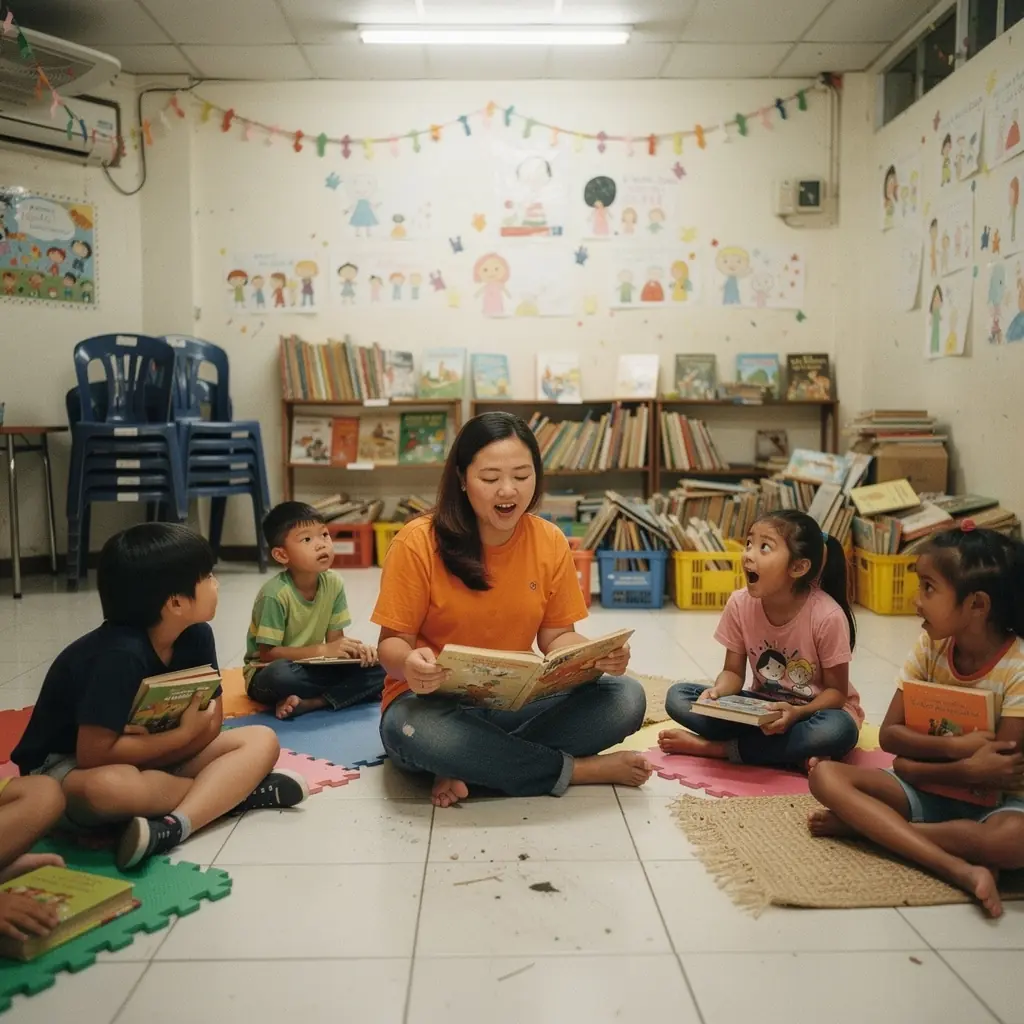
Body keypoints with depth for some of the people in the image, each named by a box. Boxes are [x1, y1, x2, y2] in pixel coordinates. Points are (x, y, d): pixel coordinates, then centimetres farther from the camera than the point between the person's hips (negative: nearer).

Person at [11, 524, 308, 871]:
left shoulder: (196, 636, -10)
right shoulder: (120, 654, -30)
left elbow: (211, 723, -6)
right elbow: (95, 754, -30)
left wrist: (139, 750, -20)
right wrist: (184, 733, -23)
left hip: (147, 761, 7)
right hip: (66, 770, -6)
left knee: (261, 740, -10)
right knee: (107, 786, -42)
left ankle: (174, 825, -30)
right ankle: (237, 790, -18)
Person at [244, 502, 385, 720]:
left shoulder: (333, 583, -7)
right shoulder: (275, 594, -24)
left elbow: (334, 638, 0)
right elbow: (267, 653, -22)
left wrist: (353, 648, -22)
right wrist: (322, 650, -26)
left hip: (311, 668, 6)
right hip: (268, 672, -5)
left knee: (377, 668, -14)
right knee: (280, 674, -41)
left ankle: (308, 703, -20)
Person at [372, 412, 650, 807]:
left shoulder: (550, 541, -1)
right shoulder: (418, 542, -12)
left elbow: (557, 636, 5)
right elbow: (392, 642, -8)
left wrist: (597, 655, -18)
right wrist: (409, 664, -33)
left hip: (519, 701, 4)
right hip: (434, 702, -3)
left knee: (626, 699, -19)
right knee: (416, 730, -39)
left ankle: (468, 767, -17)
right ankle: (579, 769, -18)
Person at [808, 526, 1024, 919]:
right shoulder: (930, 647, -4)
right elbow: (889, 735, -5)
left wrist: (916, 765, -16)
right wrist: (956, 747, -22)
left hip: (992, 802, -4)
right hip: (927, 792, 4)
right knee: (825, 775, -18)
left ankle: (866, 824, -21)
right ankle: (958, 868, -31)